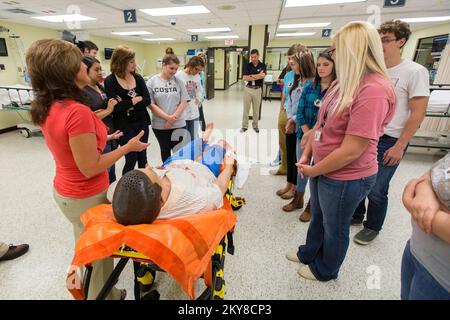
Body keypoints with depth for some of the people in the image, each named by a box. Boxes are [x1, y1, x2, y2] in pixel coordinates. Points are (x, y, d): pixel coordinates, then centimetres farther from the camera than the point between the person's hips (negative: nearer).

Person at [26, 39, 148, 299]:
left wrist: (100, 138, 15)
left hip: (65, 191, 9)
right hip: (87, 197, -9)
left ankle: (88, 291, 54)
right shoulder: (77, 112, -30)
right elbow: (90, 168, -25)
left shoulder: (47, 107, -1)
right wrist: (128, 147, -17)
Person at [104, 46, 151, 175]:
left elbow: (147, 100, -7)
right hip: (124, 126, -4)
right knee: (131, 159, 0)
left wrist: (126, 104, -16)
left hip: (142, 123, 4)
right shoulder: (110, 81, -8)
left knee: (142, 157, 12)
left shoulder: (138, 78, 4)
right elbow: (115, 106, -19)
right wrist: (136, 100, -11)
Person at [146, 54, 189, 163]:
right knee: (165, 150, 15)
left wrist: (173, 118, -12)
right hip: (160, 125, 0)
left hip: (178, 124, 0)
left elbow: (184, 102, -2)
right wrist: (167, 117, -16)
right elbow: (151, 104, -6)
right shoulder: (152, 82, -2)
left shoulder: (178, 81, 1)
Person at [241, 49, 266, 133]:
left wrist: (251, 76, -14)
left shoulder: (262, 65, 0)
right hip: (248, 89, 0)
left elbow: (262, 75, -19)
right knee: (246, 109, 4)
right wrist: (257, 76, -14)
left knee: (256, 109, 9)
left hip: (257, 89, 0)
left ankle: (255, 125, 22)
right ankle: (244, 126, 12)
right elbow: (245, 78, -13)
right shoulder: (247, 65, 0)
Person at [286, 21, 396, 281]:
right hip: (323, 170, 8)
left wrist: (313, 171, -14)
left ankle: (325, 270, 44)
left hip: (347, 178, -8)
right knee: (318, 217, 26)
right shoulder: (344, 83, 4)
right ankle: (309, 253, 53)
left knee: (335, 227, 17)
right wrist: (306, 155, 0)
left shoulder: (373, 90, -25)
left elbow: (351, 151, -27)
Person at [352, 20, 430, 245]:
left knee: (376, 190, 3)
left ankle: (372, 227, 26)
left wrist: (400, 146, -14)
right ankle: (356, 215, 35)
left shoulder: (415, 71, -9)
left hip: (389, 141, -5)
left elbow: (418, 113, -10)